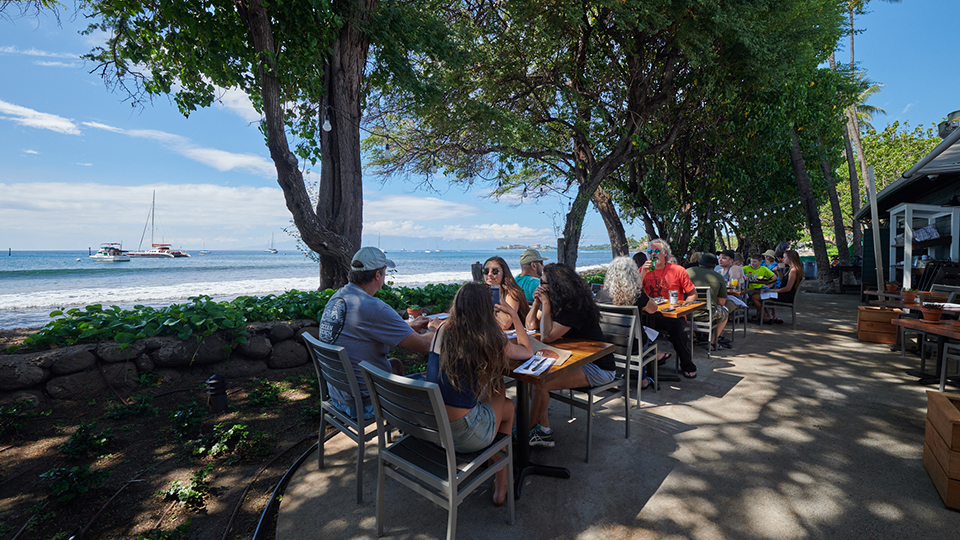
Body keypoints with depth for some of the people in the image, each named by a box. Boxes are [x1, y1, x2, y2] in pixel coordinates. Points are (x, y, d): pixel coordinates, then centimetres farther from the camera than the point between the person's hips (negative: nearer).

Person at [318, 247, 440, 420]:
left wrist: (408, 326, 16)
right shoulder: (373, 308, -29)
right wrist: (435, 329, -1)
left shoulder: (336, 297, -2)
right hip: (363, 405, -8)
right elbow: (424, 345, -24)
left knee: (396, 364, 28)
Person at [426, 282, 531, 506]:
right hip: (463, 435, -4)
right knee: (507, 405, 25)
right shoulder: (490, 341, -11)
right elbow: (528, 351, 9)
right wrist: (514, 315, 17)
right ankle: (500, 487, 39)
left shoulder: (443, 332, -1)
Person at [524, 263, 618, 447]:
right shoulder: (555, 302, 1)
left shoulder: (575, 307, -26)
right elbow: (530, 326, 5)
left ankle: (527, 431, 4)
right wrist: (536, 302, -9)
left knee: (540, 384, -22)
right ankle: (543, 432, 7)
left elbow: (547, 337, -31)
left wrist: (546, 305, -26)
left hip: (598, 368, -10)